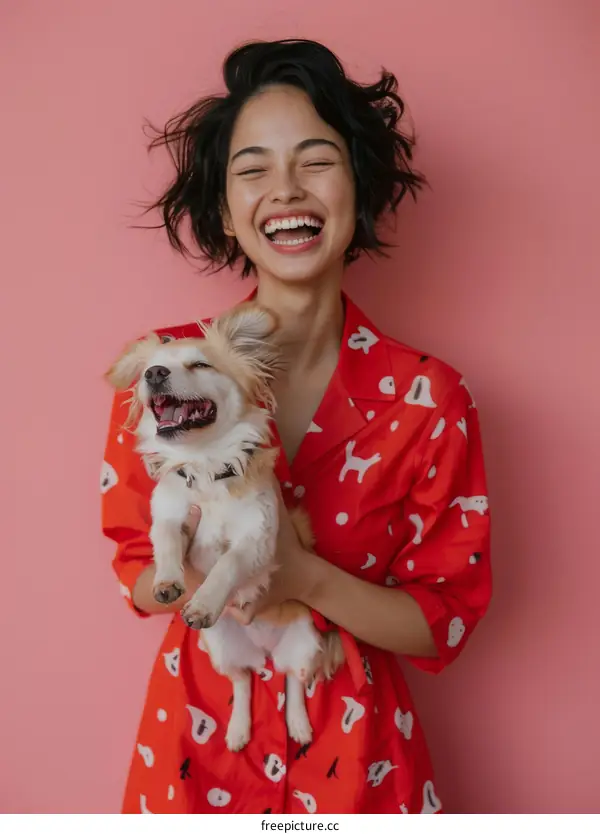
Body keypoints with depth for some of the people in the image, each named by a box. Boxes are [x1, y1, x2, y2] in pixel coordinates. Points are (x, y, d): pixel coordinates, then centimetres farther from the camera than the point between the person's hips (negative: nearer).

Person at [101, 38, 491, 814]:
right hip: (197, 734, 1)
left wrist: (306, 577, -25)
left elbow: (444, 624, -9)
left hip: (353, 747, 0)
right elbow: (137, 574, -2)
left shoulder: (428, 398, -14)